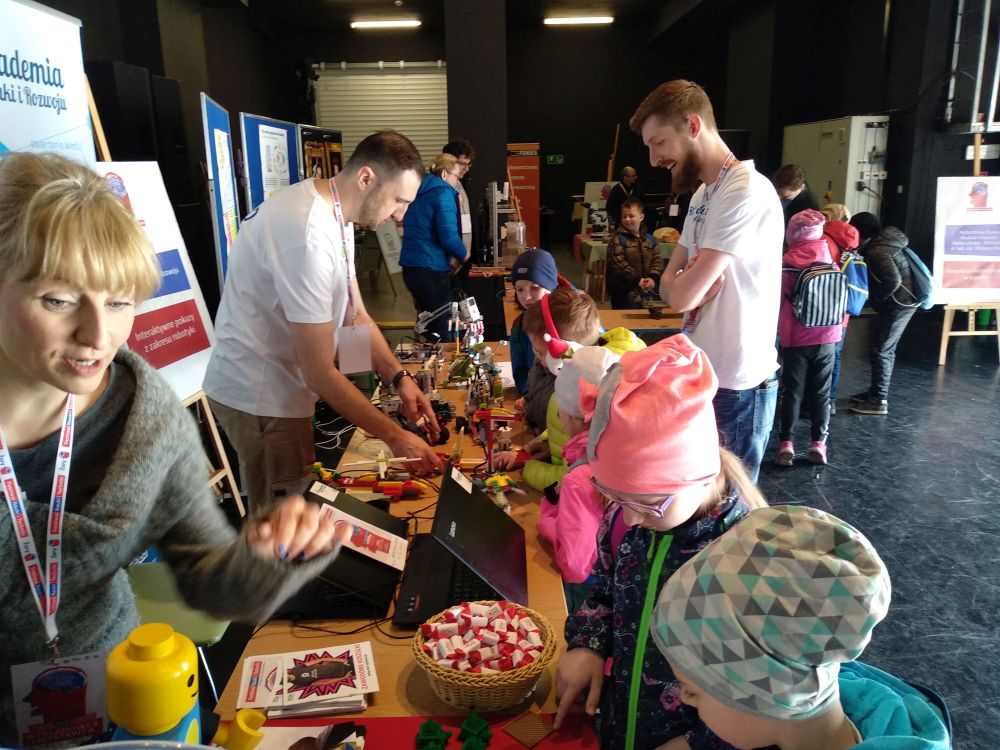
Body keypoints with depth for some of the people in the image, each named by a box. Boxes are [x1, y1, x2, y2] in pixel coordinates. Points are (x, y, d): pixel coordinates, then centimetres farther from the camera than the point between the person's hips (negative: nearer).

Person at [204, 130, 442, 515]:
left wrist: (400, 378, -5)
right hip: (260, 393, -10)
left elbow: (355, 315, 8)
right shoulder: (309, 235, -29)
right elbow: (320, 373, -27)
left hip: (275, 382, 10)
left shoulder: (335, 213, 3)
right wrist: (394, 435, -21)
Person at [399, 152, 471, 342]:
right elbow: (448, 236, -19)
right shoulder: (443, 194, -11)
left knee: (427, 323, 19)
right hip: (431, 270, -8)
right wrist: (463, 255, 1)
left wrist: (450, 257, 16)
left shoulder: (418, 193, 15)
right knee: (442, 328, 1)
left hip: (410, 267, 8)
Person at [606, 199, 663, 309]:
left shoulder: (650, 239, 9)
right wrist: (637, 280, -21)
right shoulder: (617, 239, -6)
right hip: (624, 291, -5)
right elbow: (618, 263, -16)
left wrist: (653, 278, -12)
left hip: (647, 289, 5)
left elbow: (658, 260, 6)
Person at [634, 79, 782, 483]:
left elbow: (683, 295, -24)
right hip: (703, 373, 9)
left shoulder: (746, 192, -21)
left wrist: (682, 283, -1)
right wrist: (688, 283, -11)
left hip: (736, 383, -9)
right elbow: (669, 283, 12)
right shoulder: (703, 195, 11)